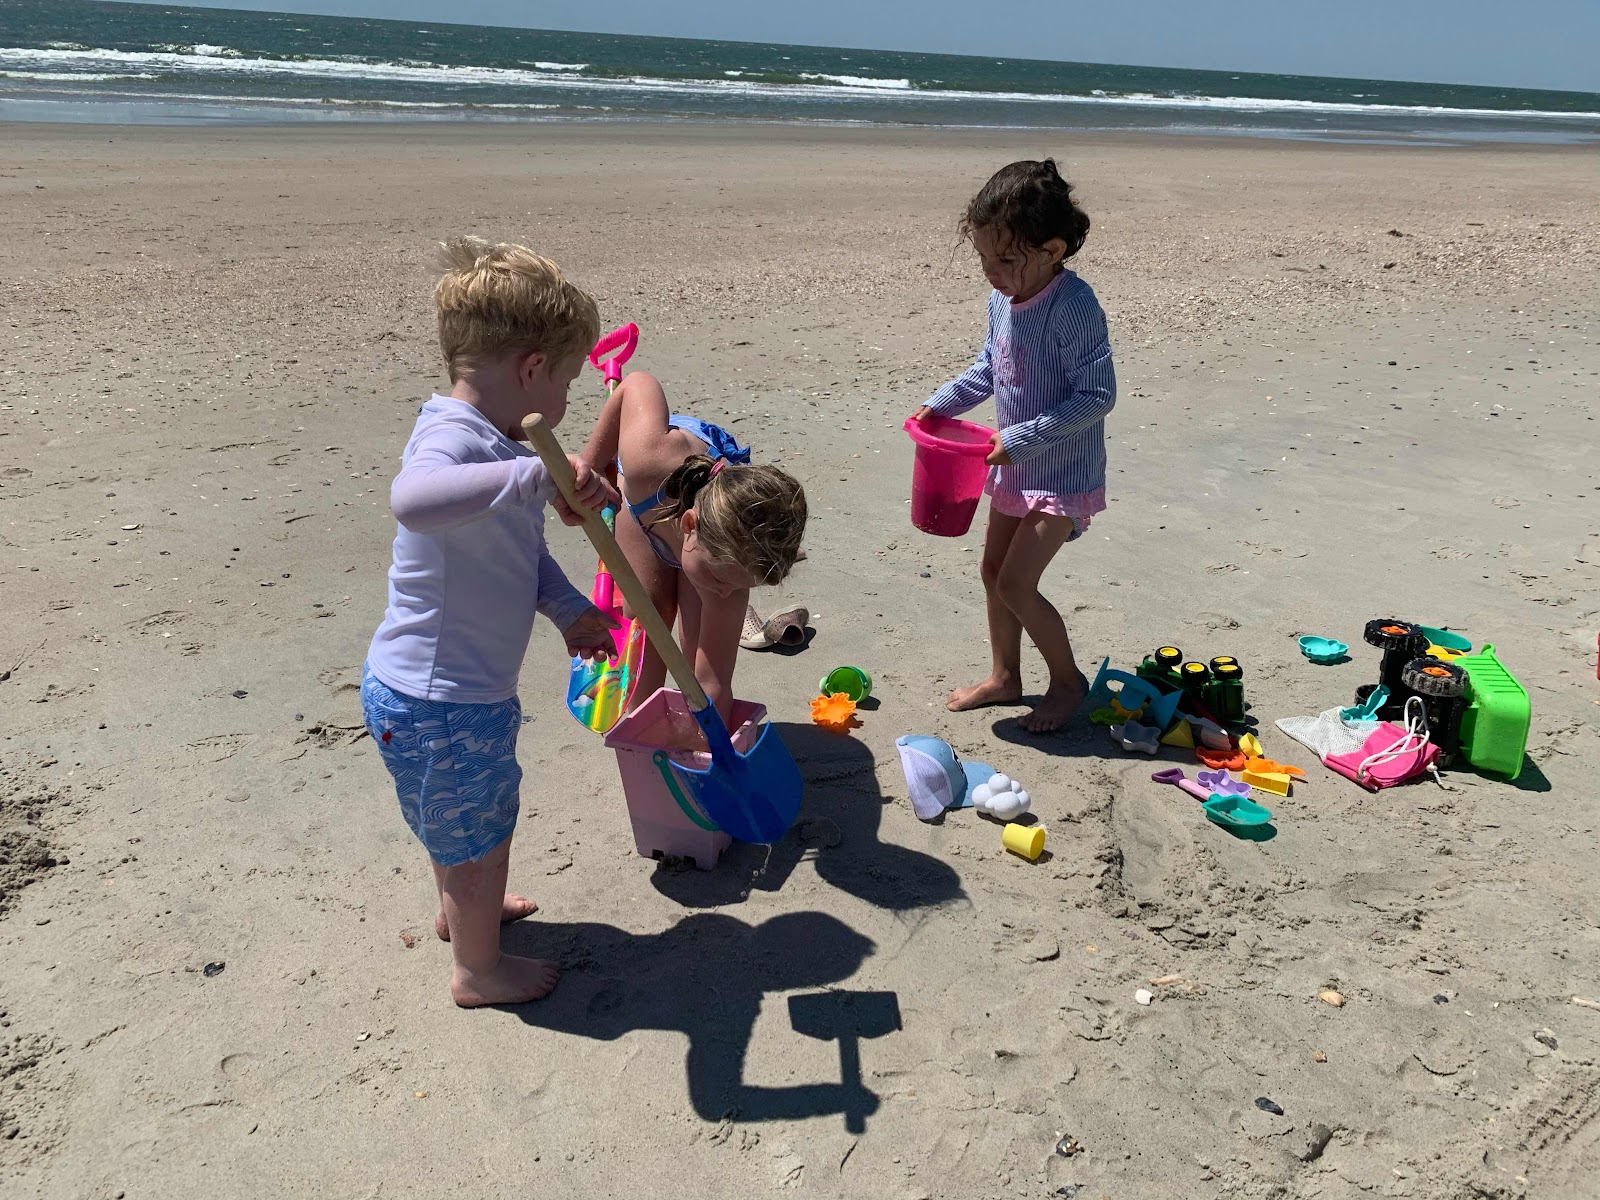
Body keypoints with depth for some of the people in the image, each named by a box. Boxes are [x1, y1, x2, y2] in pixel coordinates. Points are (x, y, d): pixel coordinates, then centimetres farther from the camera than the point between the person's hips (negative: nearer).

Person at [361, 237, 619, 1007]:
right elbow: (412, 499, -54)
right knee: (478, 840, 14)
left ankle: (459, 909, 60)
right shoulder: (452, 440, -28)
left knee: (466, 822, 33)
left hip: (455, 689, 10)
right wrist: (538, 473, -54)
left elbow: (519, 550, 18)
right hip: (439, 706, -10)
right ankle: (479, 970, 39)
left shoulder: (491, 443, 4)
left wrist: (569, 611, 10)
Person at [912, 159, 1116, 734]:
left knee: (1016, 584, -9)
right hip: (1014, 468, 9)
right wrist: (940, 403, 2)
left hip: (1062, 476, -8)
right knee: (993, 569, 16)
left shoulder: (1075, 308, -25)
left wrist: (1021, 439, -29)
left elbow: (1097, 396, -25)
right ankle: (1004, 676, 34)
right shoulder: (1003, 299, -1)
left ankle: (1067, 677, 15)